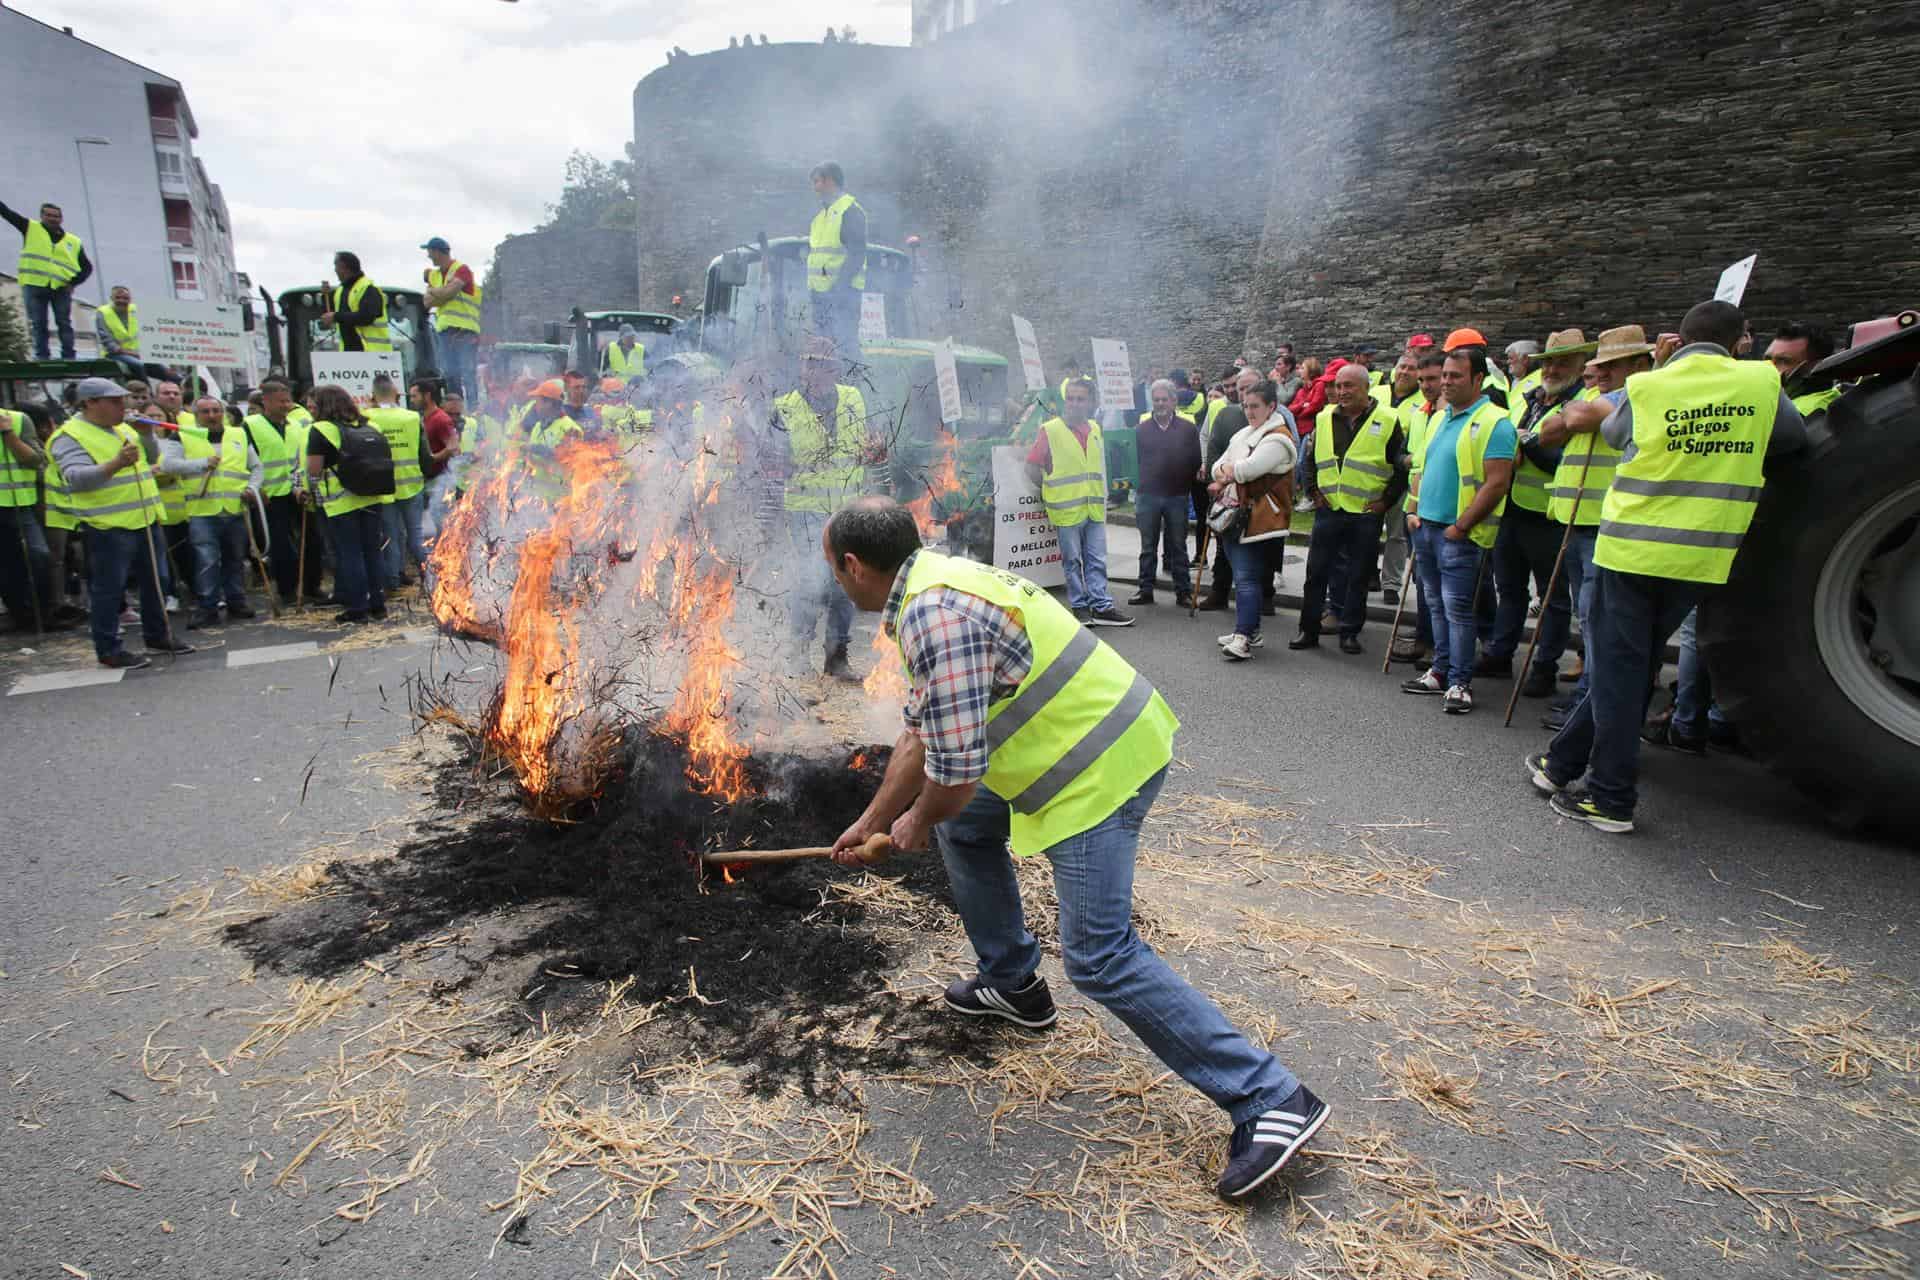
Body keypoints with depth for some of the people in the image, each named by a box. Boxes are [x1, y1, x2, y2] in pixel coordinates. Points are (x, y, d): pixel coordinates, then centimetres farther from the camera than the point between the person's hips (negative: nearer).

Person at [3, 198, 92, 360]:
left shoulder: (74, 242, 12)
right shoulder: (31, 228, 12)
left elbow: (87, 267, 13)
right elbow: (6, 212, 8)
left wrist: (74, 282, -2)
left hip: (61, 288, 0)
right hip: (33, 285, 0)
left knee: (64, 323, -1)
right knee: (38, 324, -1)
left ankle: (69, 357, 0)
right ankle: (41, 357, 0)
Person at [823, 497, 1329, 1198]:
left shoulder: (934, 615, -22)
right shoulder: (934, 584, 13)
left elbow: (954, 770, -20)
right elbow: (919, 735, 23)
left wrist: (916, 822, 2)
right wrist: (871, 821, 31)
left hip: (1103, 767, -11)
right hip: (1083, 741, 11)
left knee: (1100, 956, -10)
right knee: (962, 825, 23)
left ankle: (1271, 1100, -1)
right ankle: (1013, 983, 37)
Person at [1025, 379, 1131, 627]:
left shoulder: (1095, 429, 9)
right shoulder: (1050, 430, -9)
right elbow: (1032, 467, -8)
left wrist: (1102, 499, 15)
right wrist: (1052, 491, 0)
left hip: (1095, 510, 5)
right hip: (1067, 510, -5)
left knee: (1097, 561, 8)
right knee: (1073, 562, 6)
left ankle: (1101, 606, 13)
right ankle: (1080, 606, 15)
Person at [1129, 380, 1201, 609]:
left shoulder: (1188, 428, 3)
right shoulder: (1142, 429, 5)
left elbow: (1196, 461, 4)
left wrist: (1187, 486, -1)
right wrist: (1138, 487, 1)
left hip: (1178, 497, -1)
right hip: (1148, 496, 1)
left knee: (1178, 546, 7)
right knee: (1148, 547, 7)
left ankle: (1183, 591, 13)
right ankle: (1146, 590, 15)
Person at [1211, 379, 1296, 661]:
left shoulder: (1277, 437, -10)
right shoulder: (1242, 434, 19)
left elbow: (1250, 468, -22)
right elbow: (1218, 466, 16)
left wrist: (1227, 469, -3)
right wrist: (1224, 472, -8)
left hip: (1258, 520, -9)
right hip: (1234, 516, 9)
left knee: (1247, 578, -12)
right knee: (1242, 576, 13)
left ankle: (1244, 637, -14)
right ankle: (1248, 630, 23)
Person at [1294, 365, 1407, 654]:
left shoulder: (1388, 421, -2)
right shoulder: (1325, 419, 8)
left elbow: (1403, 466, 2)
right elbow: (1309, 459, 19)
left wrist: (1386, 500, -3)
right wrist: (1313, 491, 10)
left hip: (1367, 513, -2)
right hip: (1328, 509, 3)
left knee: (1358, 577, 5)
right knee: (1316, 572, 4)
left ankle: (1350, 633, 15)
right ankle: (1308, 630, 14)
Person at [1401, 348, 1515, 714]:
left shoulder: (1494, 422, -11)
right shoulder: (1439, 418, 14)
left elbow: (1497, 483, -17)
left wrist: (1460, 526, -18)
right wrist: (1414, 511, 9)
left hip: (1460, 534, -8)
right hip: (1426, 526, 8)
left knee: (1457, 608, -4)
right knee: (1437, 605, 14)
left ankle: (1459, 682, 4)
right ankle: (1441, 670, 24)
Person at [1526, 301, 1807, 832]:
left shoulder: (1647, 387, -5)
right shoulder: (1762, 381, 0)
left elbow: (1613, 433, 13)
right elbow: (1794, 436, 13)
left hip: (1631, 548, -2)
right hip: (1703, 556, 3)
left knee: (1618, 669, 3)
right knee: (1636, 665, 14)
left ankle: (1611, 800, 3)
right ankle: (1561, 764, 23)